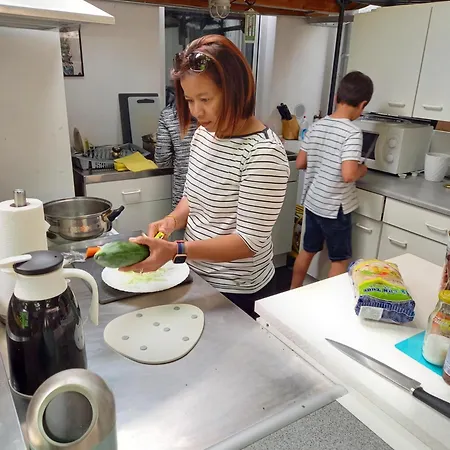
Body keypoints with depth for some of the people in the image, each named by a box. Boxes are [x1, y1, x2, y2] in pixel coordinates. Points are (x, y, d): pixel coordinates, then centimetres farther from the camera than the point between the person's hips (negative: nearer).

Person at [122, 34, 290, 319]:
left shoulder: (264, 153, -26)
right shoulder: (203, 135, -1)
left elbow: (249, 242, -26)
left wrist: (176, 250, -33)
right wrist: (173, 220, -9)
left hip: (239, 293, -7)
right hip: (198, 277, 7)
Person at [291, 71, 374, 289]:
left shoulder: (317, 125, 1)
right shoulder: (352, 132, -19)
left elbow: (300, 163, 6)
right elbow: (348, 175, -28)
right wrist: (362, 169, -7)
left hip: (312, 202, 7)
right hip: (335, 207, -7)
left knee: (308, 250, 22)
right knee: (340, 260, 11)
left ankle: (293, 293, 36)